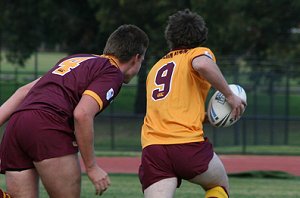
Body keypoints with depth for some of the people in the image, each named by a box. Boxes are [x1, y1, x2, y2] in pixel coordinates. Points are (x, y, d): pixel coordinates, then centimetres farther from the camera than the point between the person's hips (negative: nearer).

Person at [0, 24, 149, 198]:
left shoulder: (74, 60, 30)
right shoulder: (112, 73, 5)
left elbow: (25, 91, 25)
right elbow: (82, 114, -10)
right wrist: (92, 167, -4)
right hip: (48, 126, -7)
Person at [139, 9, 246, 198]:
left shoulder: (156, 67, 28)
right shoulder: (199, 53, 8)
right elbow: (202, 64, -19)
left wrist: (206, 116, 34)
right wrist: (230, 95, -9)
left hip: (151, 147, 4)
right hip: (188, 144, -4)